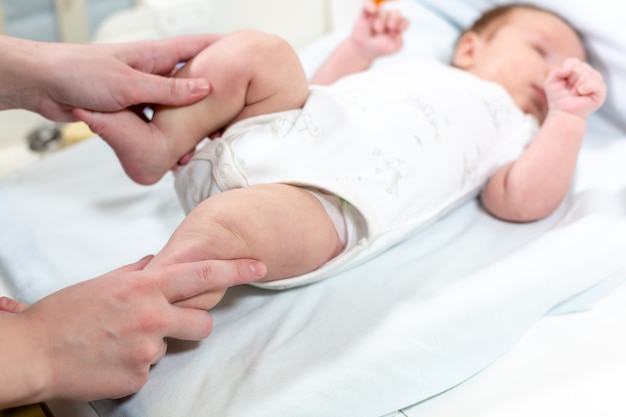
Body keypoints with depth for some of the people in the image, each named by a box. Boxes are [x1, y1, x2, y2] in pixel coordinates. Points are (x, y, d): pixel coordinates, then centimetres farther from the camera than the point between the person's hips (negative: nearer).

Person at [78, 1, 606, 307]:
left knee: (219, 225, -35)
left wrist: (569, 115, -3)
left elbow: (524, 201, -1)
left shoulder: (515, 132, 21)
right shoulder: (414, 69, 36)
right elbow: (321, 91, 38)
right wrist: (359, 48, 26)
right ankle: (161, 146, -8)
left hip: (325, 196, -7)